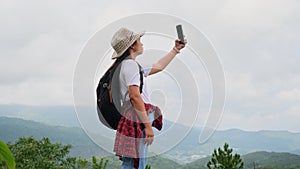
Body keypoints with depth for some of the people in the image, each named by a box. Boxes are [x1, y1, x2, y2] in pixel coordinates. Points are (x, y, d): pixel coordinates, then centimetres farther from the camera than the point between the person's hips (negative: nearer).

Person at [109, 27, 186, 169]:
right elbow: (134, 96, -20)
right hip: (136, 123, -10)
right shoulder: (130, 64, -11)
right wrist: (147, 125, -21)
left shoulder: (126, 65, 22)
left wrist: (176, 49, 37)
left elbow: (158, 67, 33)